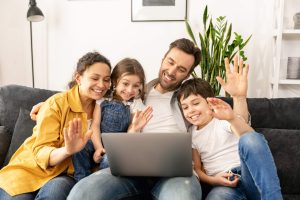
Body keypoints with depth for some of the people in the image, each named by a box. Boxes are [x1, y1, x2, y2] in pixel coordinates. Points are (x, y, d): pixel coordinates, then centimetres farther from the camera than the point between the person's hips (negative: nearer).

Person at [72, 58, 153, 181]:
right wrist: (98, 147, -14)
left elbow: (129, 134, -4)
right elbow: (95, 125, -1)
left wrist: (135, 128, -28)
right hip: (99, 141, 2)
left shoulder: (136, 104, 3)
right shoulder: (103, 99, 5)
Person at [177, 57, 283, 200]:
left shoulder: (224, 119, 1)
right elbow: (197, 168, 16)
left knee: (249, 140, -34)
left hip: (249, 177, 1)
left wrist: (232, 118, -45)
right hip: (224, 185, 0)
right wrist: (212, 180, -8)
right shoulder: (190, 134, 14)